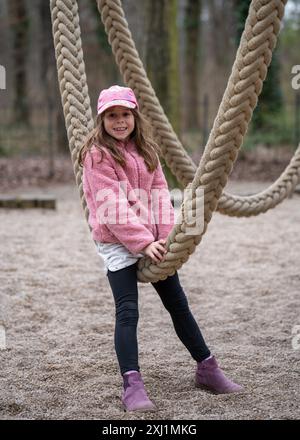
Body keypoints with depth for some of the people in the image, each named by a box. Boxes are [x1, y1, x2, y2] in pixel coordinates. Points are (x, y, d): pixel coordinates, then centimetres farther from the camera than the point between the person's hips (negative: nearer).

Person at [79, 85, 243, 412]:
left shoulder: (145, 150, 13)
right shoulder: (97, 154, -8)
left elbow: (159, 192, 7)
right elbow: (111, 206, -16)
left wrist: (165, 235, -7)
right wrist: (143, 242, -21)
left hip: (153, 241, 6)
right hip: (117, 242, -6)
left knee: (178, 304, 13)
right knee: (128, 312, -16)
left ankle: (207, 369, 24)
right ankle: (132, 385, -18)